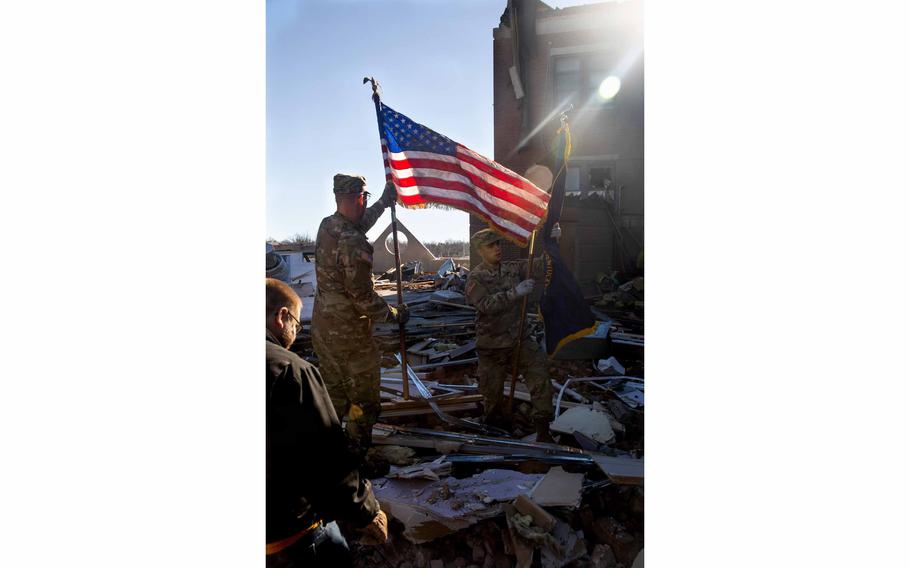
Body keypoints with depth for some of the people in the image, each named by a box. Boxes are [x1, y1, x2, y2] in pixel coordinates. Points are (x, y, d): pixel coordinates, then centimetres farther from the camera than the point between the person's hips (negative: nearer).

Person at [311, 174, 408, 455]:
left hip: (322, 327, 9)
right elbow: (363, 297, -22)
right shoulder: (353, 243, -25)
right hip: (349, 334, -9)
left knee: (334, 396, 22)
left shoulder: (326, 226, 2)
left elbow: (360, 223, 25)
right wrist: (395, 314, -6)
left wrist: (385, 202, 33)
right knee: (364, 401, 9)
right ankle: (359, 456, 21)